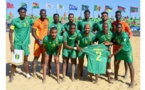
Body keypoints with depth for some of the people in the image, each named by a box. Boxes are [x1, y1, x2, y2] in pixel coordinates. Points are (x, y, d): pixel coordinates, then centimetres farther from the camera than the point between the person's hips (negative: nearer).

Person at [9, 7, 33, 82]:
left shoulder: (29, 20, -1)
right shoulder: (14, 21, -7)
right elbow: (11, 33, -5)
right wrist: (11, 44, -12)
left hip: (25, 43, 2)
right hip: (17, 43, -2)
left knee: (25, 59, 12)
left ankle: (27, 74, 27)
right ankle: (12, 76, 15)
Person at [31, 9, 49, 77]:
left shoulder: (47, 21, 6)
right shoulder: (37, 22, -13)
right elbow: (33, 32, -14)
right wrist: (39, 40, -21)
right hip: (38, 41, -6)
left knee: (44, 55, 15)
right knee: (36, 56, -4)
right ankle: (34, 72, 3)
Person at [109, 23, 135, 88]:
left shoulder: (124, 35, -31)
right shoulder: (115, 34, -9)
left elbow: (120, 48, -30)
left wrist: (112, 55, -29)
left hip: (127, 51, -7)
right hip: (120, 51, 7)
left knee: (130, 65, -8)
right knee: (116, 63, 10)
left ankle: (132, 82, 0)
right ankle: (116, 77, 29)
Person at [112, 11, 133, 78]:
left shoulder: (125, 24, -8)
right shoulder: (113, 23, 3)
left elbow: (130, 33, -10)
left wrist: (128, 37, -29)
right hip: (115, 44, 3)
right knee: (115, 58, 10)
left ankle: (126, 73, 20)